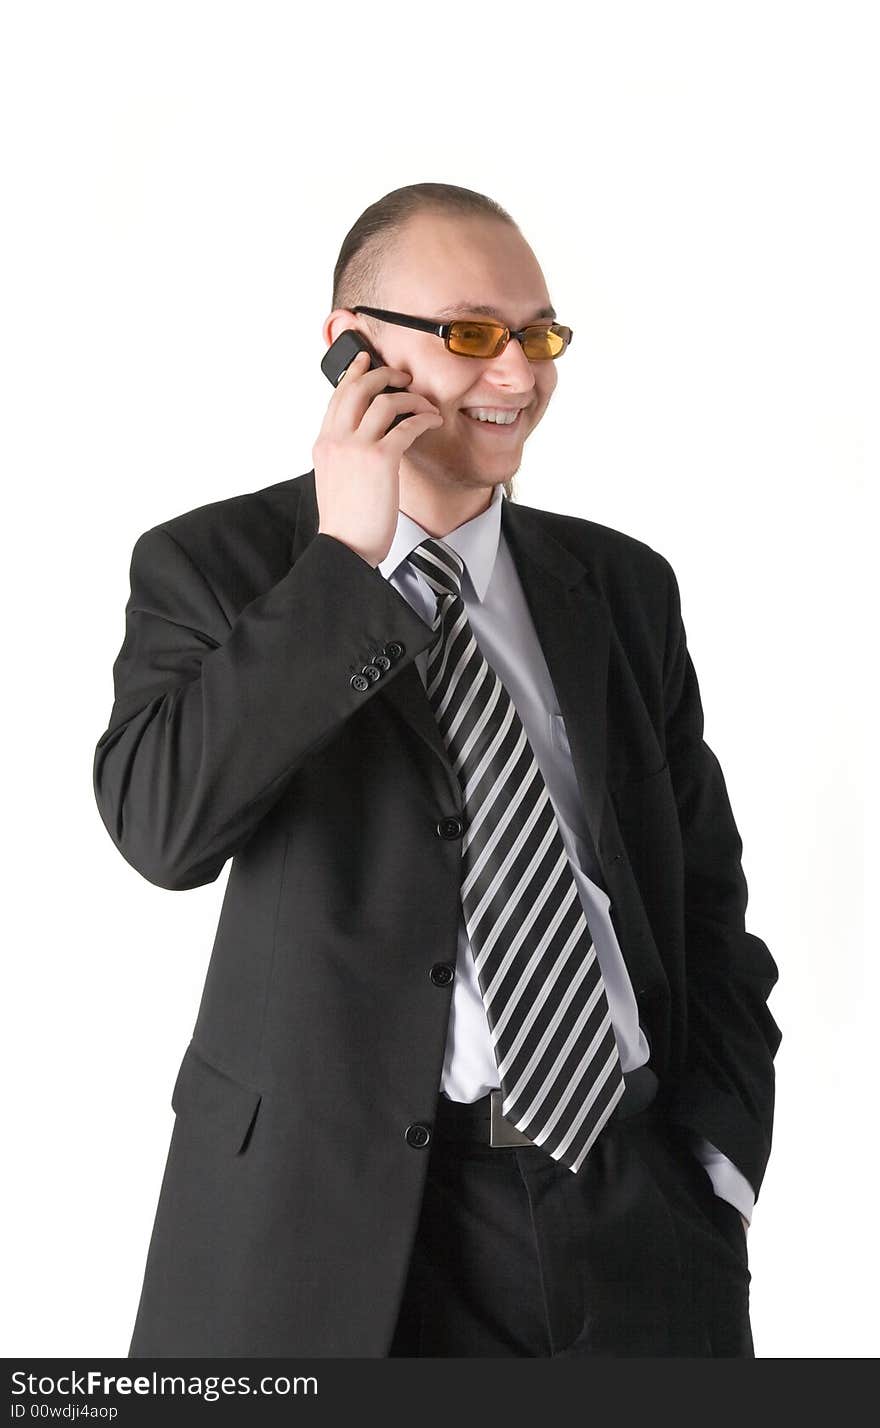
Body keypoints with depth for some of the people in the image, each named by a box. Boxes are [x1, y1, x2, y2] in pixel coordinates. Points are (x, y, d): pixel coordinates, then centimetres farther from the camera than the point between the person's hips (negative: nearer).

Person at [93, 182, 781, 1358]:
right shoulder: (211, 564, -1)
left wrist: (719, 1160, 3)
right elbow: (161, 824, -17)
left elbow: (706, 892, 12)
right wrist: (342, 561, -17)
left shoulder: (624, 586, 9)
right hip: (335, 1215, -3)